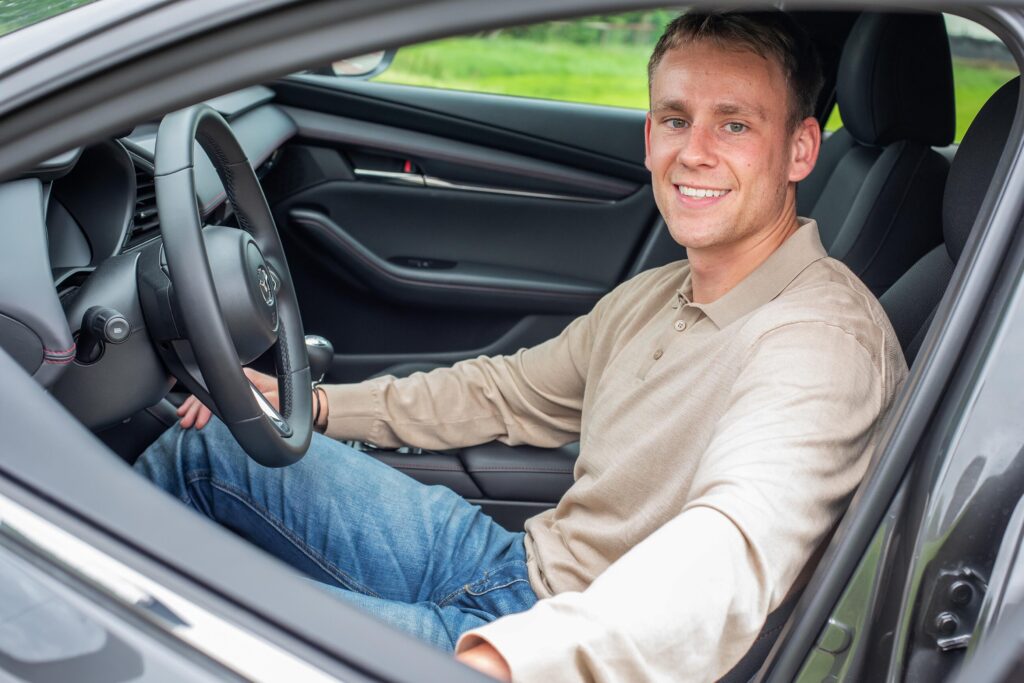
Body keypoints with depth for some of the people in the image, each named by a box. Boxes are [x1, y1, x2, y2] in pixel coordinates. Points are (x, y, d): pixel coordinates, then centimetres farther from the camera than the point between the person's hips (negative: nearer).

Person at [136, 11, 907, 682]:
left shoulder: (820, 335, -22)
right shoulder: (653, 299, 7)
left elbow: (735, 545, -40)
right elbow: (507, 391, 21)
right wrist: (314, 406, 15)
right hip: (514, 563, 8)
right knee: (212, 441, 7)